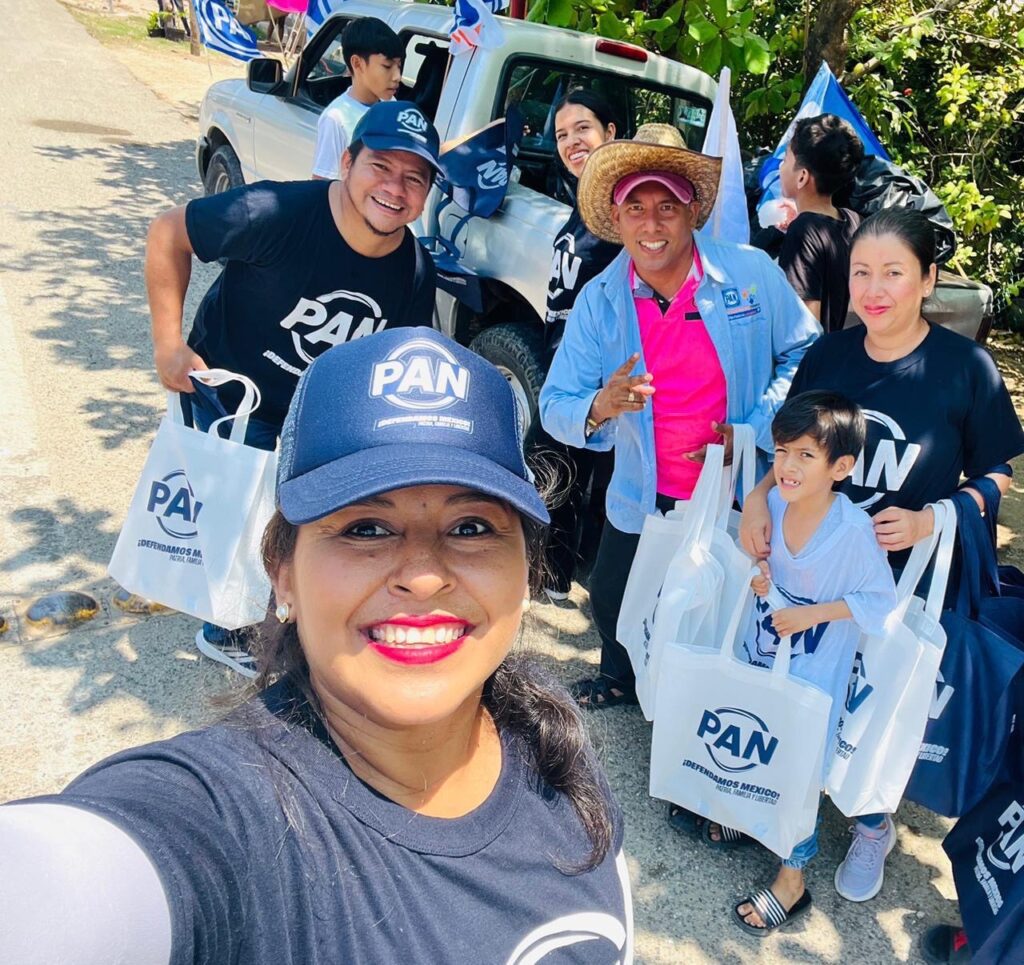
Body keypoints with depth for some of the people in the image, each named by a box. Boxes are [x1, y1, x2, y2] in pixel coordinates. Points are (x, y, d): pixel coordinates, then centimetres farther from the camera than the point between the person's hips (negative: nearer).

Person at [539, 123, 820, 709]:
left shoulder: (752, 274, -13)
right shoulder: (598, 302, -9)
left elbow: (804, 353, -2)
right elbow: (555, 407, -12)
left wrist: (757, 428, -15)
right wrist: (599, 408, -35)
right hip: (644, 501, 2)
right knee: (611, 605, 17)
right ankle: (622, 681, 51)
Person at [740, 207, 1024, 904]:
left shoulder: (966, 367, -13)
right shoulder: (827, 355, -3)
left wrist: (930, 519, -22)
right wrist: (760, 494, -14)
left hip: (910, 575, -2)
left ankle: (873, 824, 37)